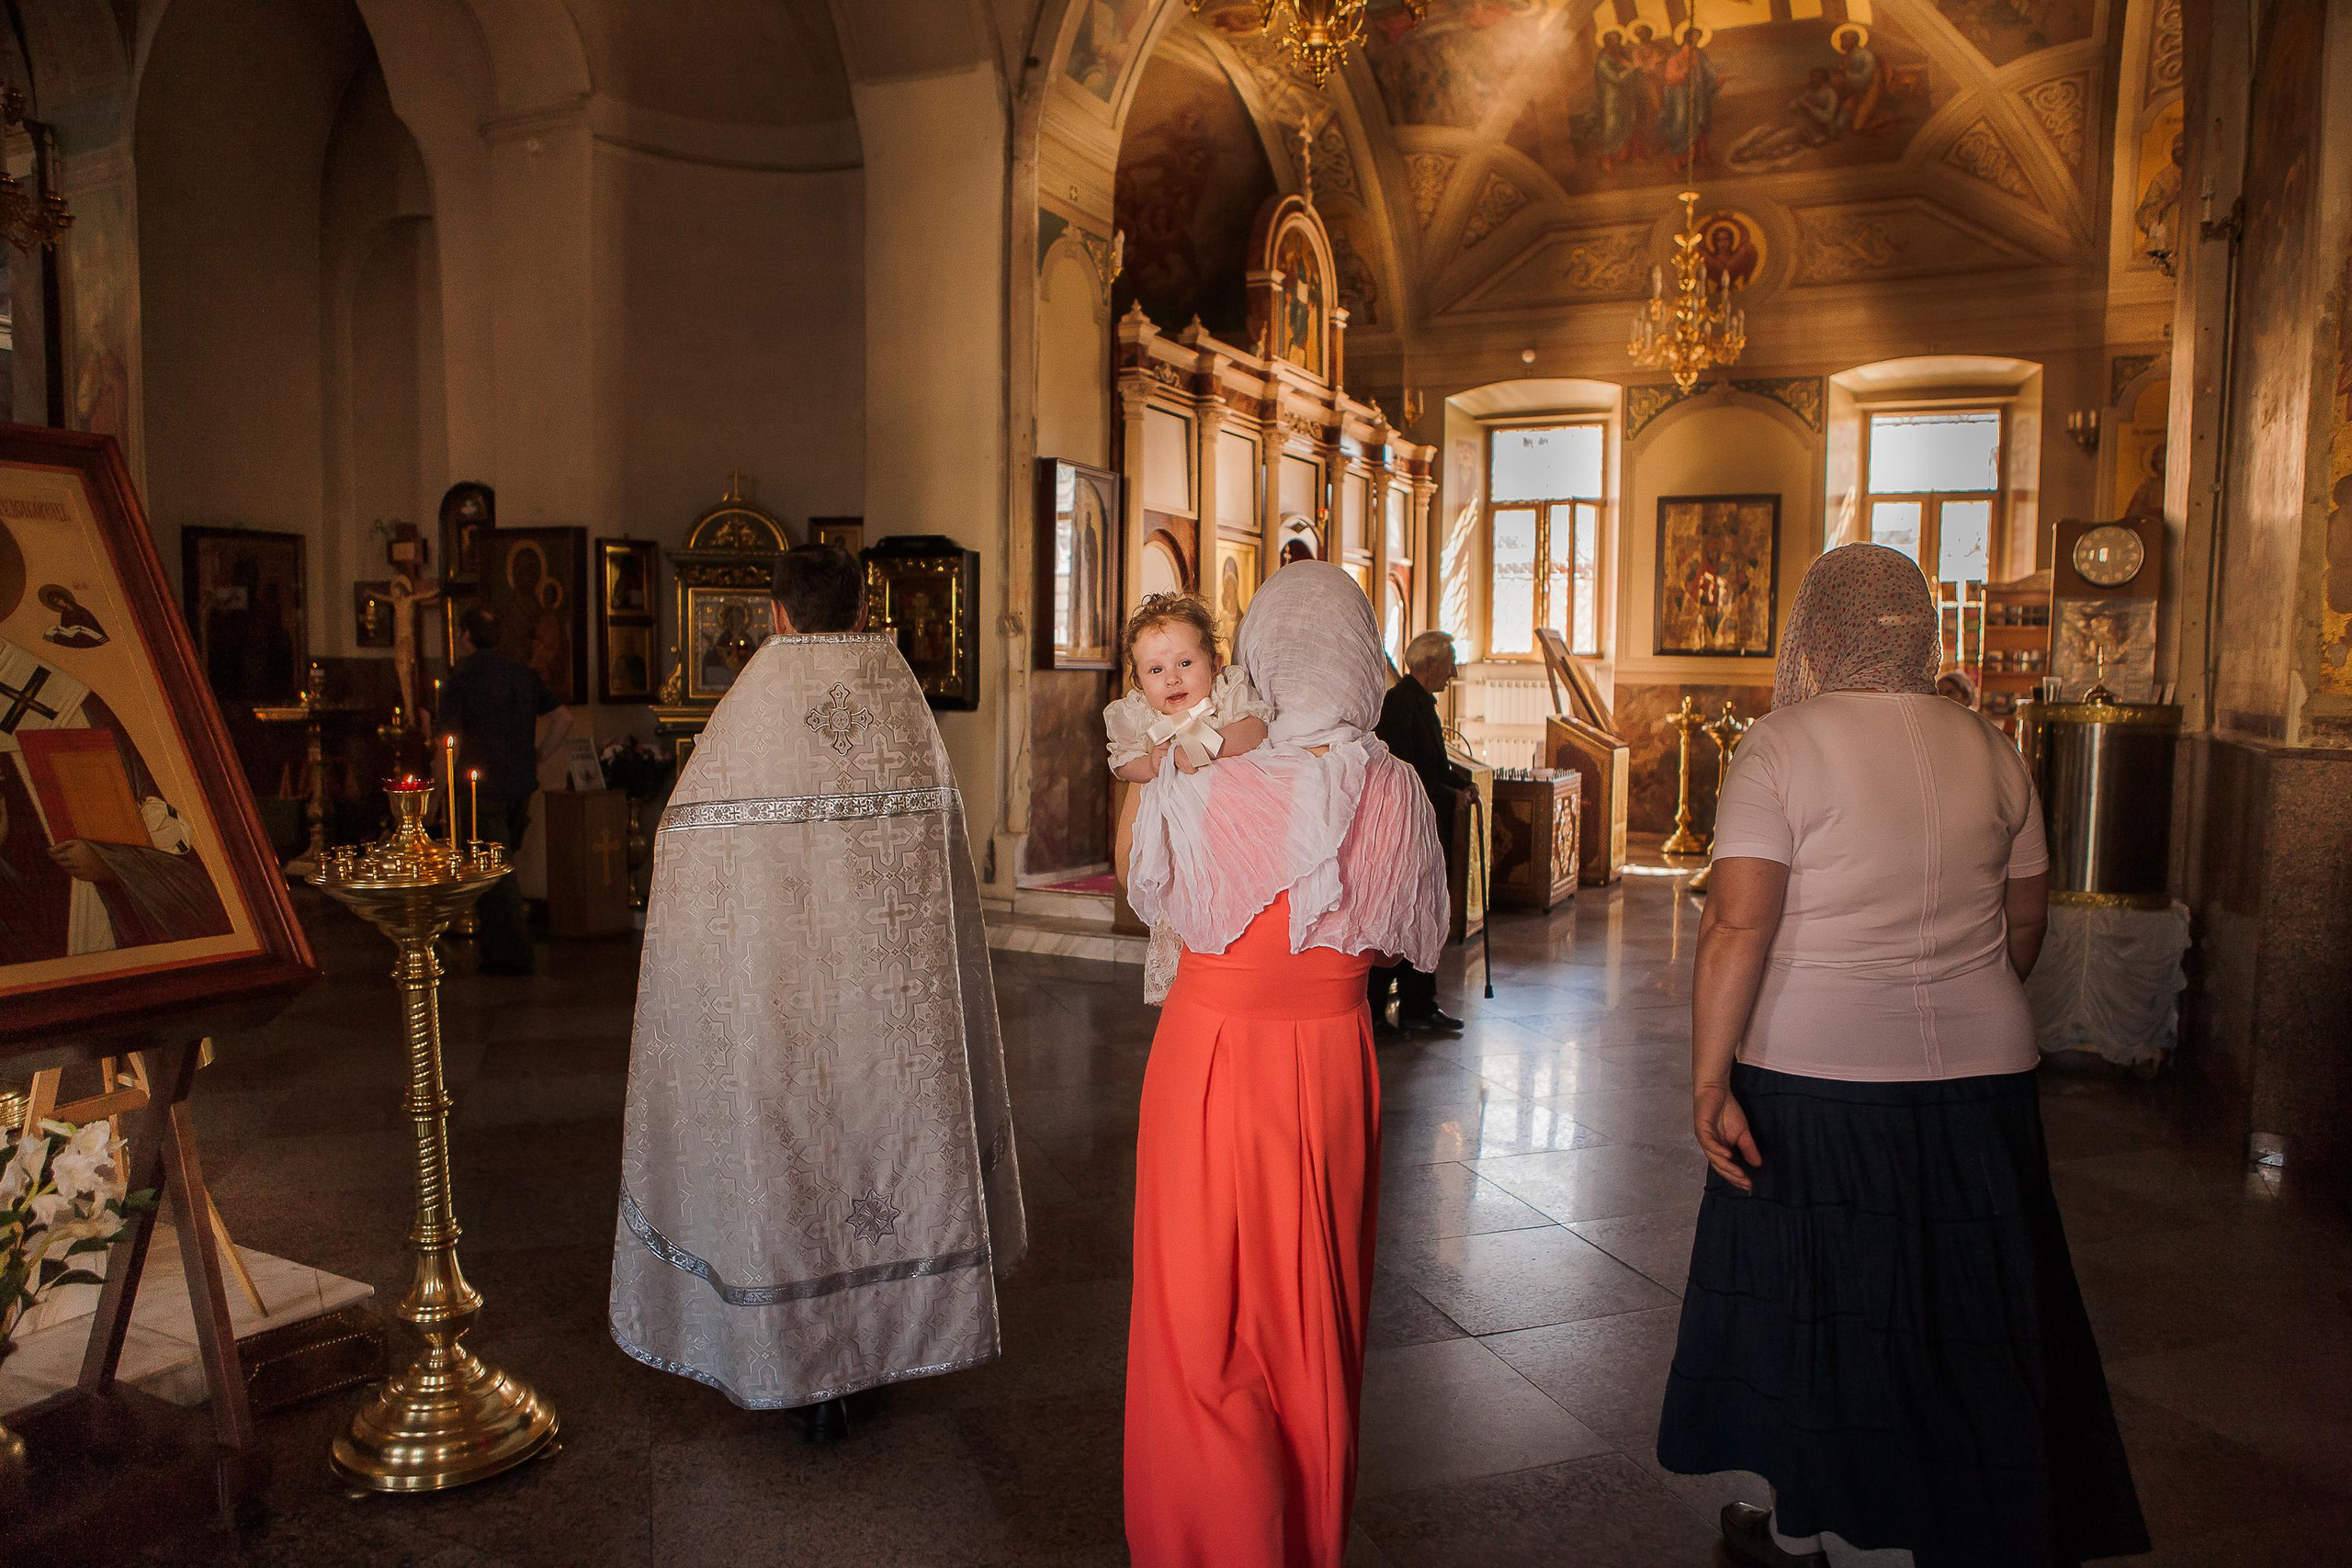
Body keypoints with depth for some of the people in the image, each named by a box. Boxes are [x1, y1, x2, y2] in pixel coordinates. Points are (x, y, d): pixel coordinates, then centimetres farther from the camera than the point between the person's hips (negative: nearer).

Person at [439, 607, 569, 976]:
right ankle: (496, 947, 25)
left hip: (482, 787, -6)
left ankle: (514, 955, -1)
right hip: (521, 783, 6)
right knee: (502, 866, 18)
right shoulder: (524, 673, 8)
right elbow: (564, 718, 7)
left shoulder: (461, 676, -8)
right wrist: (537, 757, 11)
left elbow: (451, 740, -11)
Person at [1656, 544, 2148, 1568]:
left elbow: (1738, 926, -18)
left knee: (1808, 1293, 12)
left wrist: (1710, 1079, -16)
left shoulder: (1781, 746, -10)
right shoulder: (1990, 751, 5)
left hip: (1812, 1074, -4)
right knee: (1966, 1310, 15)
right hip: (1981, 1075, 4)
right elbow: (2023, 927, 12)